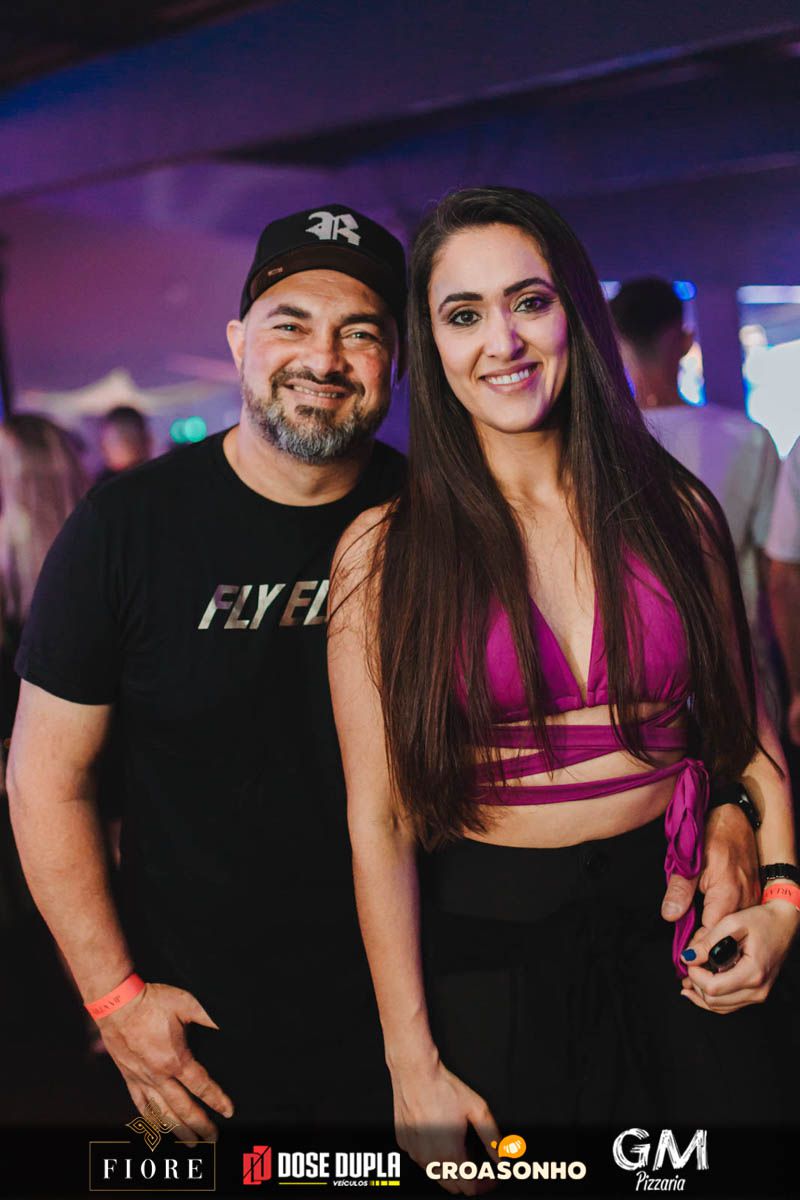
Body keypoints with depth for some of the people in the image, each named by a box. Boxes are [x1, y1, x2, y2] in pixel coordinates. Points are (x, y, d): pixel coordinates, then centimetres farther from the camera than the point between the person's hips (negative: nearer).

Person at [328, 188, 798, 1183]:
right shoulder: (384, 551, -7)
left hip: (677, 950, 2)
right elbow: (377, 818, -8)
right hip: (485, 949, -2)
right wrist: (413, 1065, -8)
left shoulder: (675, 511, 1)